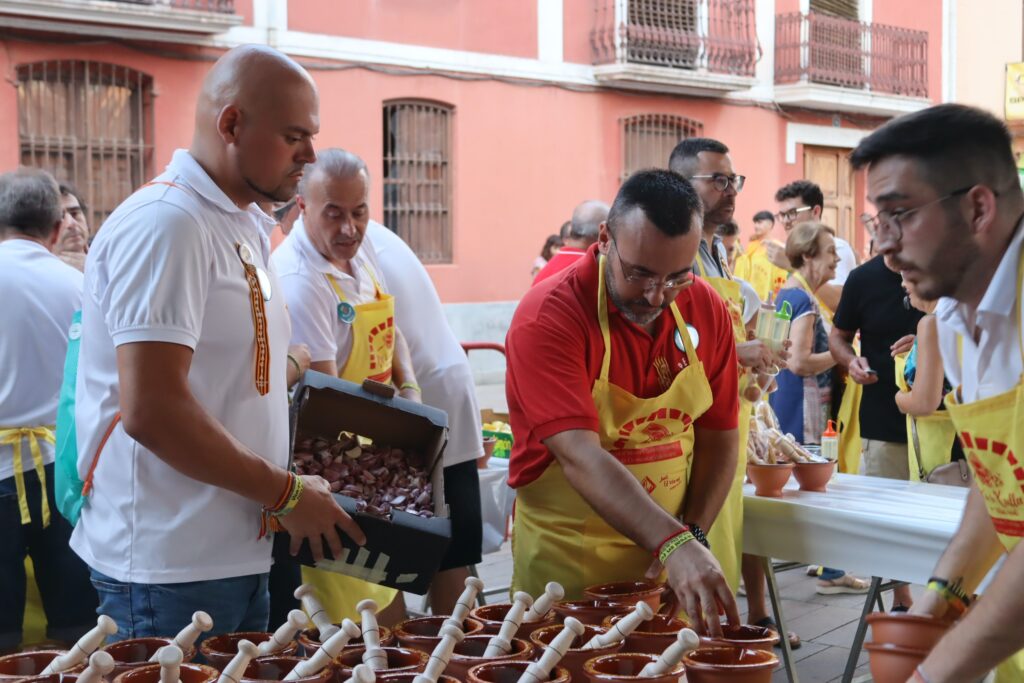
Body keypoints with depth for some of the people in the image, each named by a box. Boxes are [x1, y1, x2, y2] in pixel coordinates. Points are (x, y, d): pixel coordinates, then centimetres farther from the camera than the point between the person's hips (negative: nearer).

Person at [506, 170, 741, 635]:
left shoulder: (707, 311, -2)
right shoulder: (548, 316, -20)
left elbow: (718, 438, 4)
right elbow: (579, 457, -30)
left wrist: (692, 535, -9)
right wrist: (673, 544, -39)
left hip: (671, 552, 5)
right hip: (565, 562, -4)